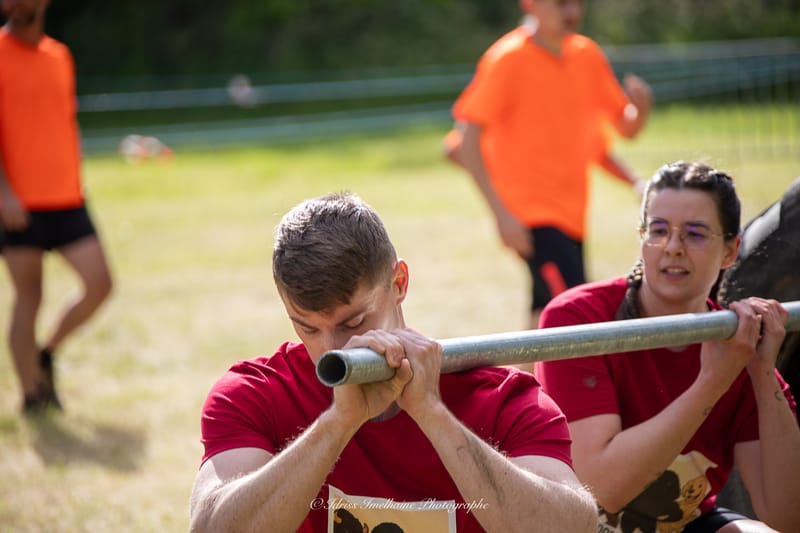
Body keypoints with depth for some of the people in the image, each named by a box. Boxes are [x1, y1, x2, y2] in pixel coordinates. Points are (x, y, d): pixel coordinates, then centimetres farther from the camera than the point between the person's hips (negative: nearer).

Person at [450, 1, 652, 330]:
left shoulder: (587, 55, 9)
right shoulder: (507, 59, -9)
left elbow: (626, 127, 14)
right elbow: (468, 142, -13)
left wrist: (641, 108, -11)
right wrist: (501, 212, -20)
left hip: (572, 215, 7)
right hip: (531, 215, -7)